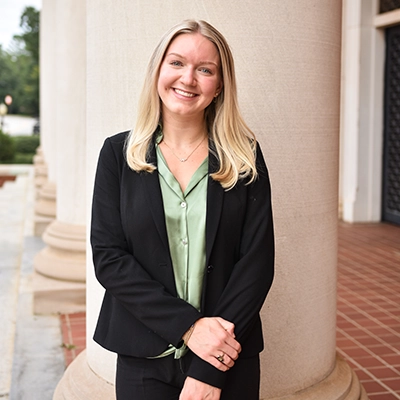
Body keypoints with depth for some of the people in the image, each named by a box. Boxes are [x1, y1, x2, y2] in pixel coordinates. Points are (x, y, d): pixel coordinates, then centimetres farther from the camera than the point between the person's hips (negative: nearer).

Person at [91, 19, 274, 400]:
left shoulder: (245, 156, -2)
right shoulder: (119, 152, -1)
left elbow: (257, 260, -7)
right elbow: (108, 257, -6)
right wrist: (188, 325, -16)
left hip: (230, 357, 0)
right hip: (143, 357, 0)